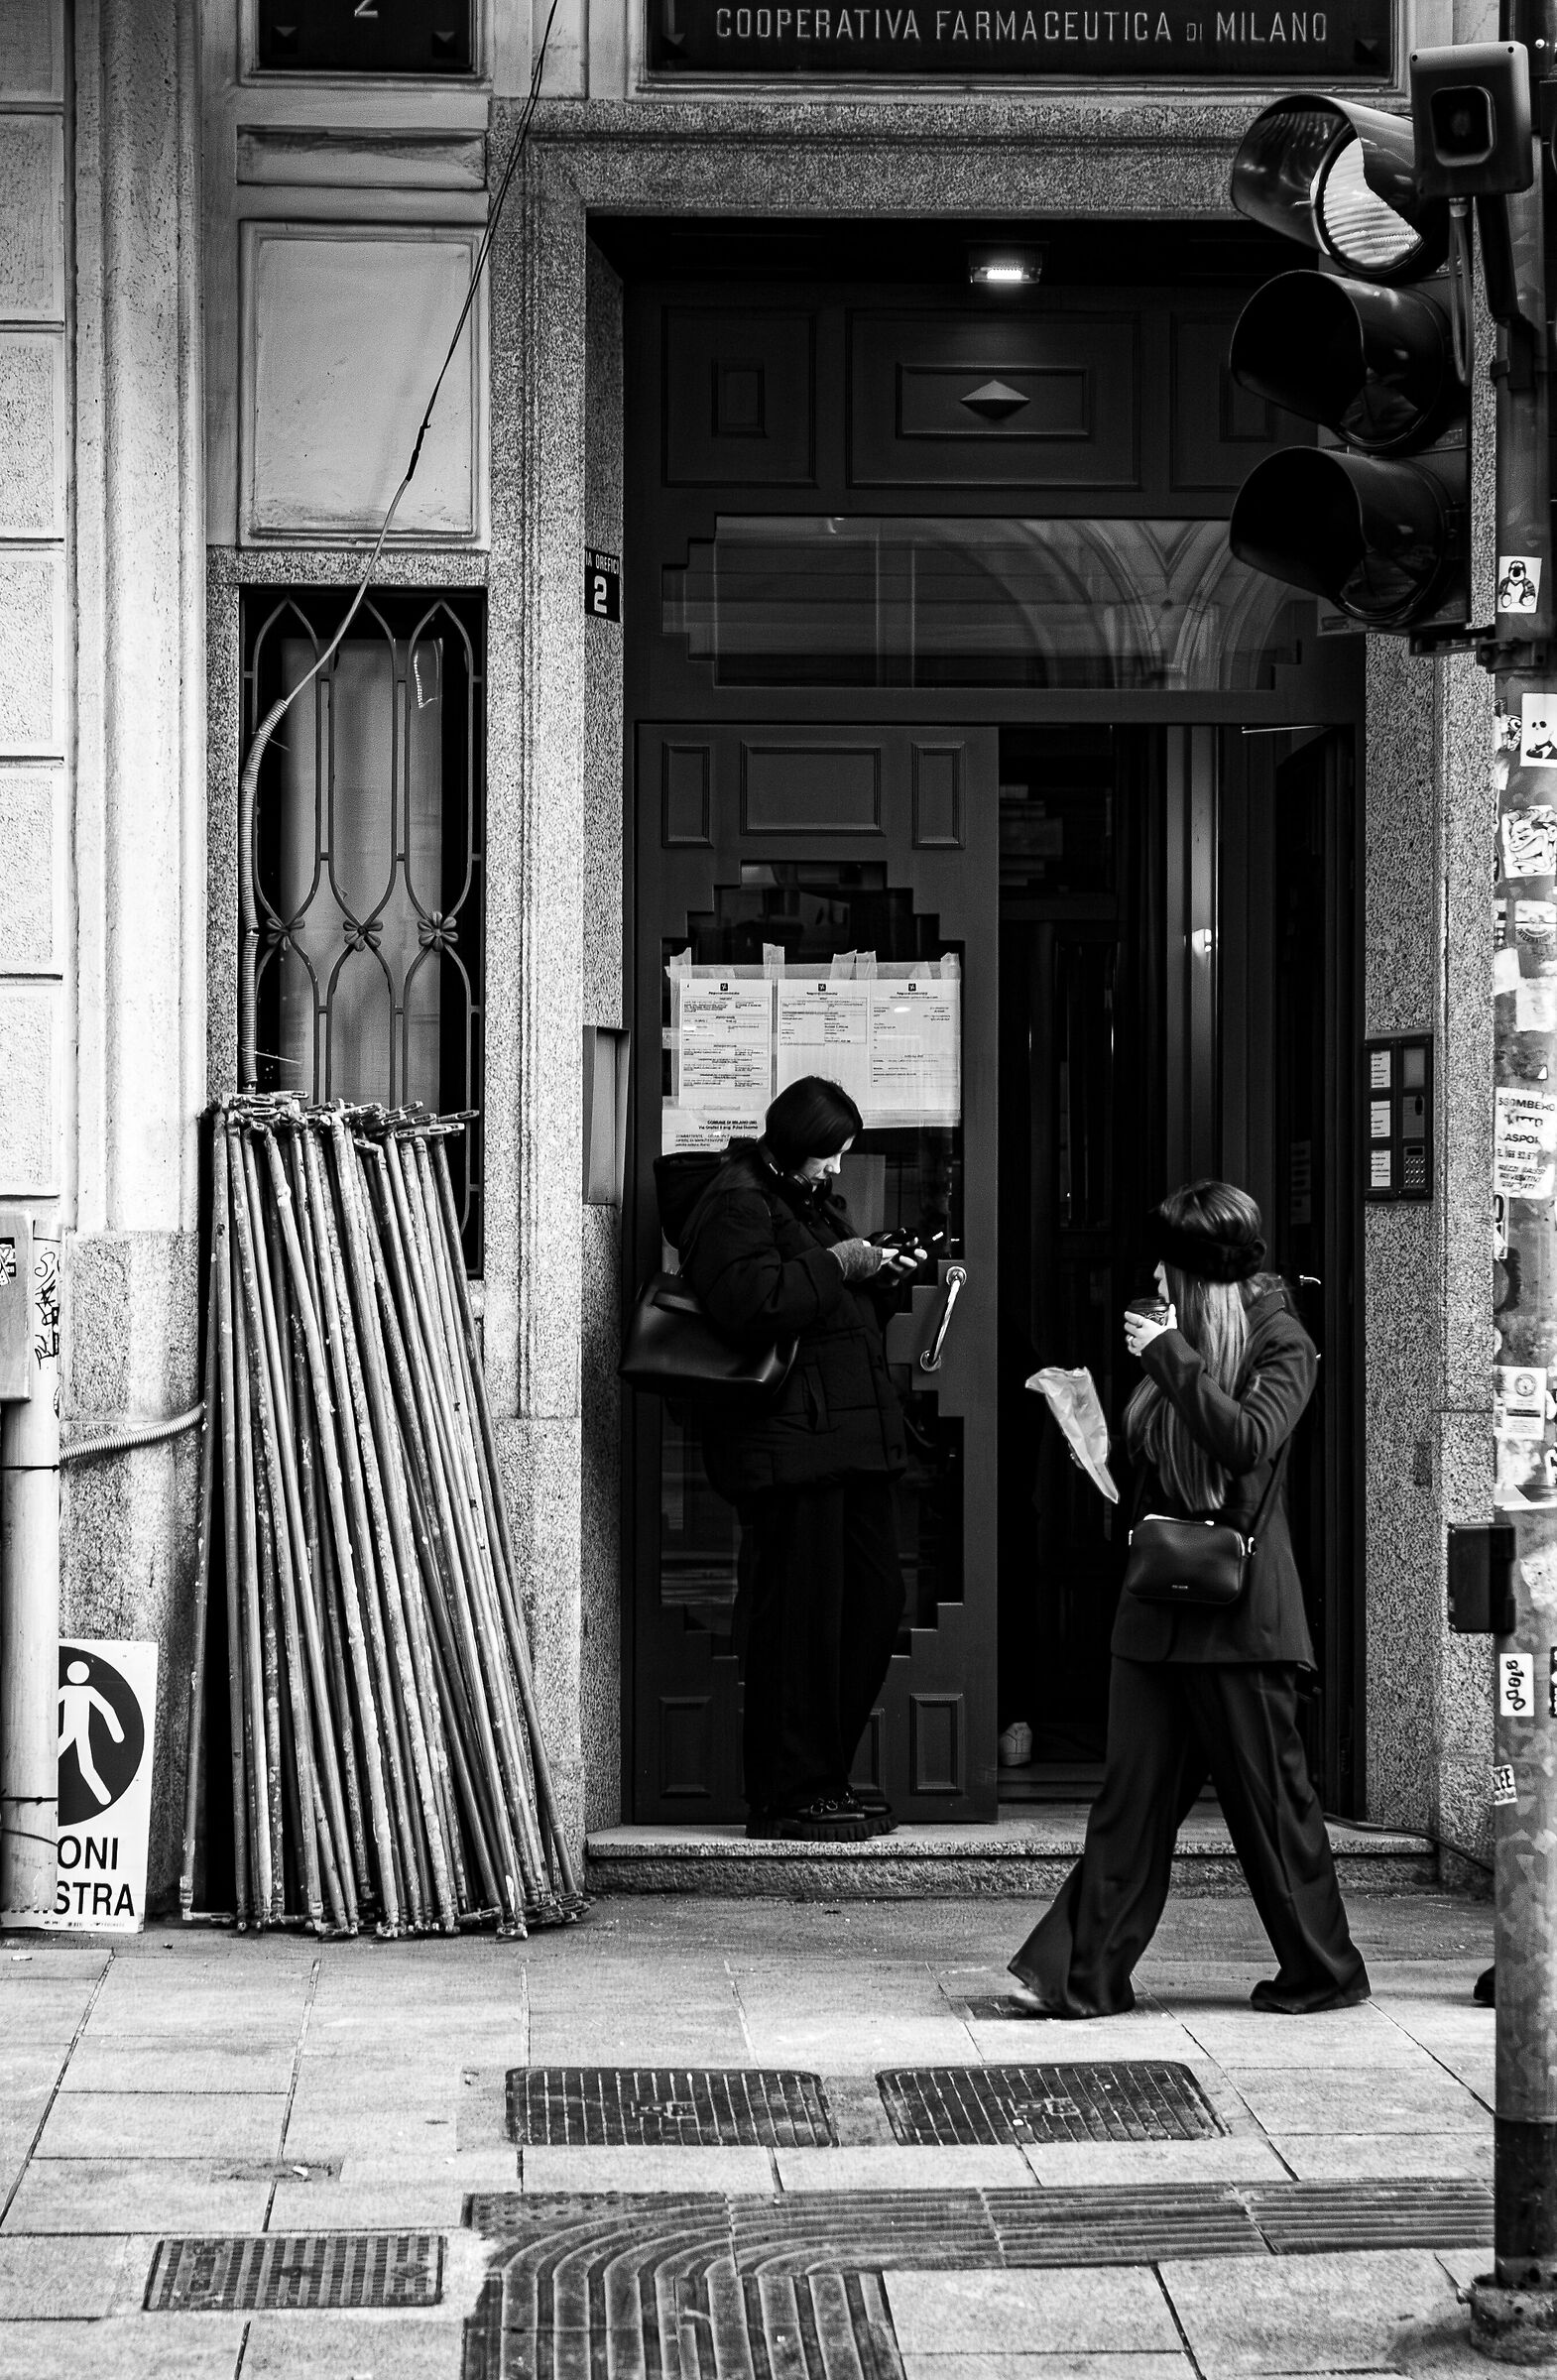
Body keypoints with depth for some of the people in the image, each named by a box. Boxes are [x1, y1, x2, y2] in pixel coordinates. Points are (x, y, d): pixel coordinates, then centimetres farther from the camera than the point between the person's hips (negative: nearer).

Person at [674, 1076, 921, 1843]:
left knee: (874, 1604, 11)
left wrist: (875, 1270, 15)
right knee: (801, 1620, -8)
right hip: (787, 1442, -10)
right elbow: (750, 1301, -26)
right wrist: (834, 1266, -17)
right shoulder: (735, 1205, -10)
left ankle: (825, 1777, 20)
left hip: (849, 1435, 10)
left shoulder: (811, 1197, 21)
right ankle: (786, 1798, -2)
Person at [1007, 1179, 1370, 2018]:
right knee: (1131, 1794, 2)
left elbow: (1248, 1442, -24)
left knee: (1269, 1797, 1)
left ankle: (1322, 1973, 14)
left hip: (1238, 1605, -6)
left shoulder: (1281, 1346, -6)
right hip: (1159, 1599, 6)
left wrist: (1172, 1356, -20)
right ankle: (1081, 1973, -1)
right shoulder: (1181, 1339, 14)